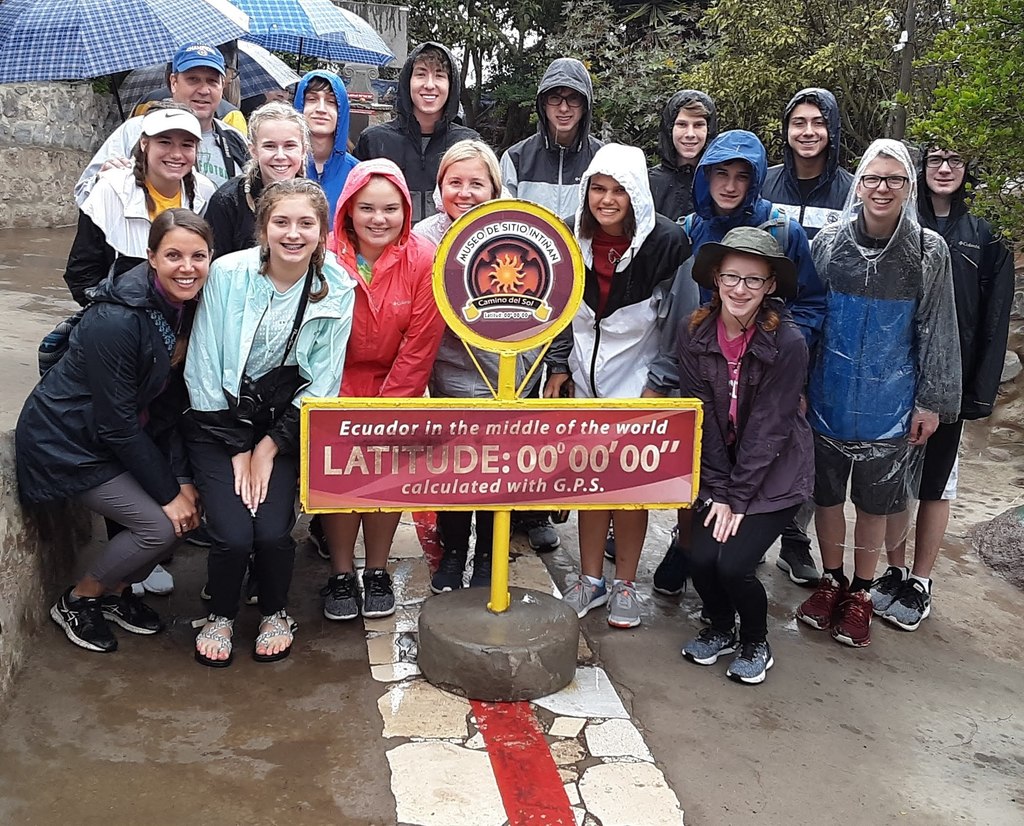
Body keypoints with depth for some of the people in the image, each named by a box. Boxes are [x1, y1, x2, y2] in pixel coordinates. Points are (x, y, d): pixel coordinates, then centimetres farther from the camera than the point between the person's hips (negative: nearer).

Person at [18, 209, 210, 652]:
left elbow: (172, 402, -2)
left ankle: (117, 591, 21)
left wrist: (183, 480, -10)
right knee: (161, 524, -14)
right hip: (67, 441, -8)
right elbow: (117, 423, -25)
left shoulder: (187, 308, -5)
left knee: (188, 505, -2)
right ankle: (77, 601, 11)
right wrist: (167, 492, -19)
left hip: (123, 434, 8)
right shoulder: (116, 319, -29)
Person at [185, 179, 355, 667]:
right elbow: (202, 369, -9)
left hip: (286, 419, 1)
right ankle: (220, 615, 17)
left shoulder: (336, 289, -8)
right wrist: (236, 449, -8)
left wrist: (269, 445, -9)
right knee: (234, 534, -16)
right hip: (219, 420, -1)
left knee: (273, 532, -16)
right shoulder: (228, 274, -13)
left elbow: (323, 381, -4)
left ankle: (275, 614, 18)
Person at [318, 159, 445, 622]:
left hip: (396, 388, 0)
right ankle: (340, 574, 2)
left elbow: (419, 346, -10)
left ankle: (377, 571, 6)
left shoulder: (424, 260, -12)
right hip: (338, 387, 0)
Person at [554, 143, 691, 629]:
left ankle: (624, 585, 19)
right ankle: (590, 579, 24)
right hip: (587, 376, 4)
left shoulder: (666, 241, -15)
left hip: (638, 380, -4)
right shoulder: (575, 238, -1)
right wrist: (559, 368, 8)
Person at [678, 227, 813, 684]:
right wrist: (718, 491, -9)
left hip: (774, 476, -3)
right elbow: (700, 418, -6)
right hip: (718, 472, 3)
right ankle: (719, 629, 22)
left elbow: (769, 428, -16)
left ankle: (756, 644, 15)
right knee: (701, 558, -11)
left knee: (733, 563, -16)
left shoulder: (788, 342, -18)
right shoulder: (694, 335, -8)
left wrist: (736, 497, -14)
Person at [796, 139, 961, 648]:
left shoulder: (929, 252, -5)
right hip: (828, 397, 1)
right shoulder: (828, 243, -3)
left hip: (890, 405, -1)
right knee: (827, 493, 12)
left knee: (875, 500, 11)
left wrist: (931, 402, -3)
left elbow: (938, 333, -1)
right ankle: (831, 581, 32)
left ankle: (860, 592, 28)